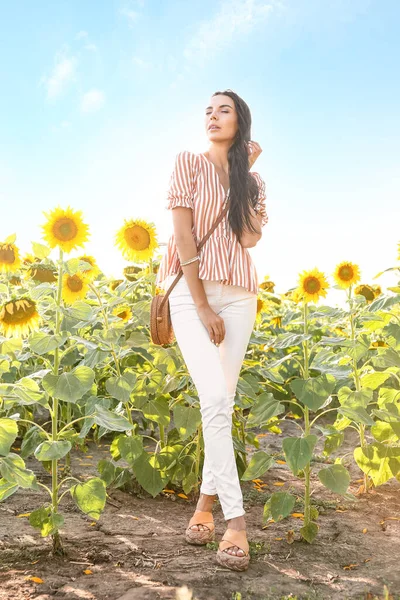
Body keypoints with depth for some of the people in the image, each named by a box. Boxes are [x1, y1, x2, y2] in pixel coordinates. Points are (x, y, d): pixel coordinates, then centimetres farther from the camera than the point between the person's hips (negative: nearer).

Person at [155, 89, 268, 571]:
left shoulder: (253, 181, 15)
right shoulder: (188, 163, 4)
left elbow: (251, 238, -2)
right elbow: (183, 233, -6)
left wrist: (246, 173, -1)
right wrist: (202, 305, -13)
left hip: (239, 297, 4)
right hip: (191, 292, -4)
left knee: (222, 402, 3)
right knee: (215, 400, -18)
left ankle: (207, 499, 19)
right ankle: (236, 521, -15)